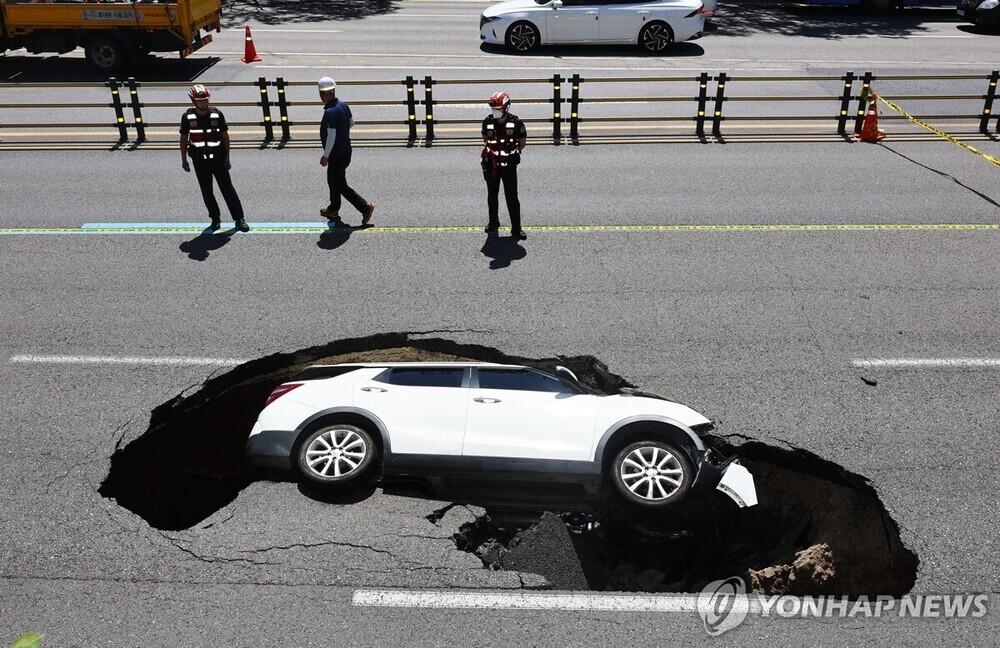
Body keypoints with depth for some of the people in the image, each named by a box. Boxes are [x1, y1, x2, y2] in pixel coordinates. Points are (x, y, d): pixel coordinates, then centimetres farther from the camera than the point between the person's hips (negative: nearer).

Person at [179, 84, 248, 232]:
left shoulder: (217, 114, -5)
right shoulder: (187, 117, -3)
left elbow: (225, 136, 1)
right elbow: (183, 139, 5)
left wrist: (227, 158, -2)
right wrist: (184, 160, 5)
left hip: (218, 158, -1)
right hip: (199, 160, 1)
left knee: (227, 188, -1)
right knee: (207, 192, 7)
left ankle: (239, 219, 5)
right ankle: (215, 219, 19)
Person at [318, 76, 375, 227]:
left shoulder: (330, 112, -26)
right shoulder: (343, 105, 0)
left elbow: (331, 136, -25)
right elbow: (351, 122, 15)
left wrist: (325, 156, -15)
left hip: (337, 155, -9)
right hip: (345, 150, 9)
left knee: (341, 186, 2)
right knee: (333, 180, 22)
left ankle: (365, 207, 3)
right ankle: (333, 210, 33)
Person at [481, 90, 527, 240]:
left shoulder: (515, 123, -12)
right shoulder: (487, 122, -2)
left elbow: (522, 142, 2)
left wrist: (513, 152, -4)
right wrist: (489, 149, 5)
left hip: (509, 166, -3)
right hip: (491, 165, 4)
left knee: (512, 198, -2)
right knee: (492, 196, 16)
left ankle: (516, 228, 5)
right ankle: (493, 222, 34)